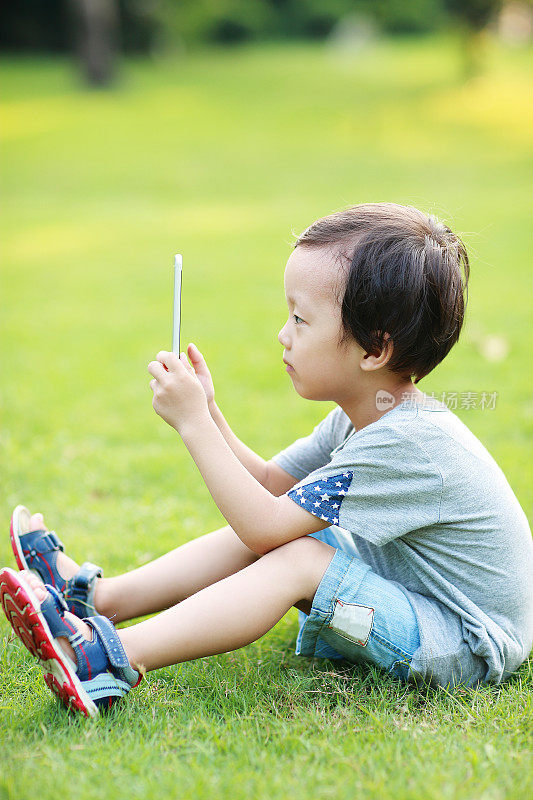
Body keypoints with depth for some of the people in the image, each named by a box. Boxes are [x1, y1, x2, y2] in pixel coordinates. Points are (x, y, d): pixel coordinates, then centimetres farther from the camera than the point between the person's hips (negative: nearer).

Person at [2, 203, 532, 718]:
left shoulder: (408, 443, -28)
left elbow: (266, 524, -27)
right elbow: (271, 484, 11)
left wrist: (193, 424, -23)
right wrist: (207, 414, -2)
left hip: (469, 650, -10)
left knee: (299, 558, -27)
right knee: (263, 535, 4)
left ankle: (111, 661, -31)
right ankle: (98, 596, 3)